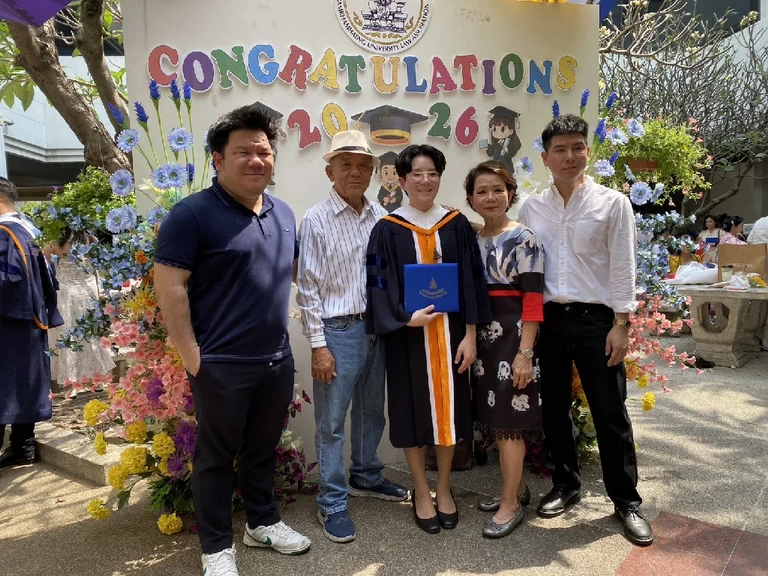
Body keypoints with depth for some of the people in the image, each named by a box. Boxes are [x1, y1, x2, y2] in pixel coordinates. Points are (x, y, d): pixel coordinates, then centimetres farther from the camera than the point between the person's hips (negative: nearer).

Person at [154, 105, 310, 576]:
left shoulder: (283, 213, 9)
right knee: (217, 455, 10)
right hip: (221, 364, -6)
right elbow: (169, 286, -15)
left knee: (263, 449, 21)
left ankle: (263, 522, 40)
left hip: (277, 359, 6)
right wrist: (191, 355, -16)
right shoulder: (193, 214, -12)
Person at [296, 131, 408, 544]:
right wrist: (318, 345, -12)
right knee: (331, 422, 4)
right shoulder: (317, 220, -8)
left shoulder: (381, 217, 4)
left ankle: (366, 477, 40)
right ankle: (332, 503, 19)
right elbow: (308, 288, -9)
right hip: (338, 330, -5)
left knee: (371, 411, 19)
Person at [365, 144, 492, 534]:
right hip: (407, 333, -1)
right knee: (414, 410, 6)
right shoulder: (387, 230, -2)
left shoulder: (457, 225, 3)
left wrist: (470, 334, -5)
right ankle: (421, 492, 24)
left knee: (448, 407, 9)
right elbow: (378, 285, -5)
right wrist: (405, 319, -20)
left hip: (450, 332, 2)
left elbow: (471, 280, 1)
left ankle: (444, 489, 28)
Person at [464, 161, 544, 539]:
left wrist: (524, 352, -18)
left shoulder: (523, 239, -9)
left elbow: (533, 300, -14)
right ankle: (517, 487, 31)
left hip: (513, 334, -6)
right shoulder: (471, 240, 9)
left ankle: (511, 504, 12)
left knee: (509, 418, -1)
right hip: (483, 336, 7)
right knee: (495, 417, 13)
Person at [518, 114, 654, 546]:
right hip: (547, 318, 3)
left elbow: (623, 268, -3)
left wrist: (621, 324, -9)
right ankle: (567, 484, 32)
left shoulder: (613, 203, -1)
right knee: (554, 407, 13)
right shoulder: (531, 209, 6)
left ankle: (627, 500, 22)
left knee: (610, 412, 5)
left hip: (595, 318, -3)